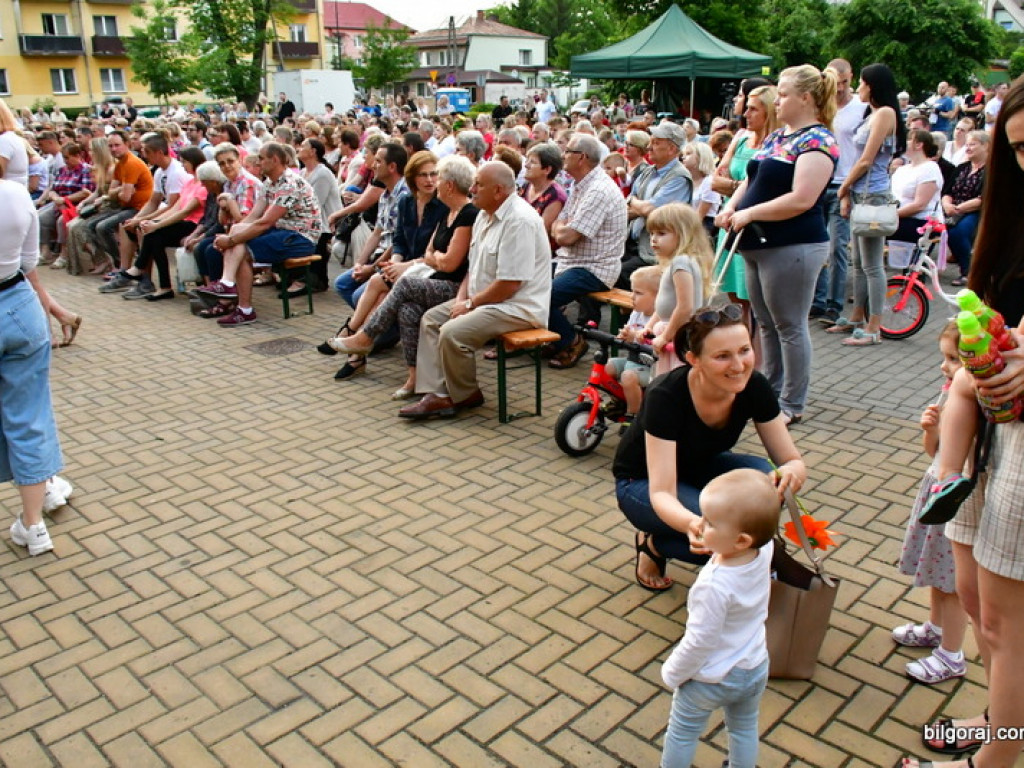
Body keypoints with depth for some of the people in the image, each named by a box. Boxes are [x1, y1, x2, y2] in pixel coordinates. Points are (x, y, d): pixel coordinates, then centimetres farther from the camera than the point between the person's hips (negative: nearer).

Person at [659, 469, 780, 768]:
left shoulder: (715, 585, -38)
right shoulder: (764, 550, -21)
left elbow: (700, 641, -25)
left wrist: (672, 673, -10)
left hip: (711, 678, -6)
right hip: (755, 670, 6)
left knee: (683, 732, 20)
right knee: (745, 729, 28)